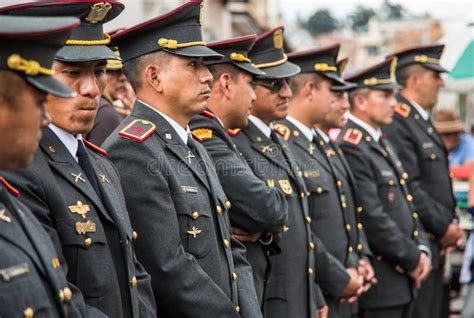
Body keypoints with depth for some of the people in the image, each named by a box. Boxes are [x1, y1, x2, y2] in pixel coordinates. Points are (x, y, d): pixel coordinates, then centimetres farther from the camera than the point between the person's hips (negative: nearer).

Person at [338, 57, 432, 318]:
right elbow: (372, 218, -22)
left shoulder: (380, 142, 15)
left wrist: (421, 249, 4)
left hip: (403, 280, 10)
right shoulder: (350, 148, -18)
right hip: (376, 283, -10)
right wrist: (412, 259, -12)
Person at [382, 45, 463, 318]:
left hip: (435, 247, 10)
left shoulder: (423, 121, 18)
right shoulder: (396, 123, -16)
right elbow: (408, 188, -21)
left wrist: (451, 224, 8)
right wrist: (443, 228, -15)